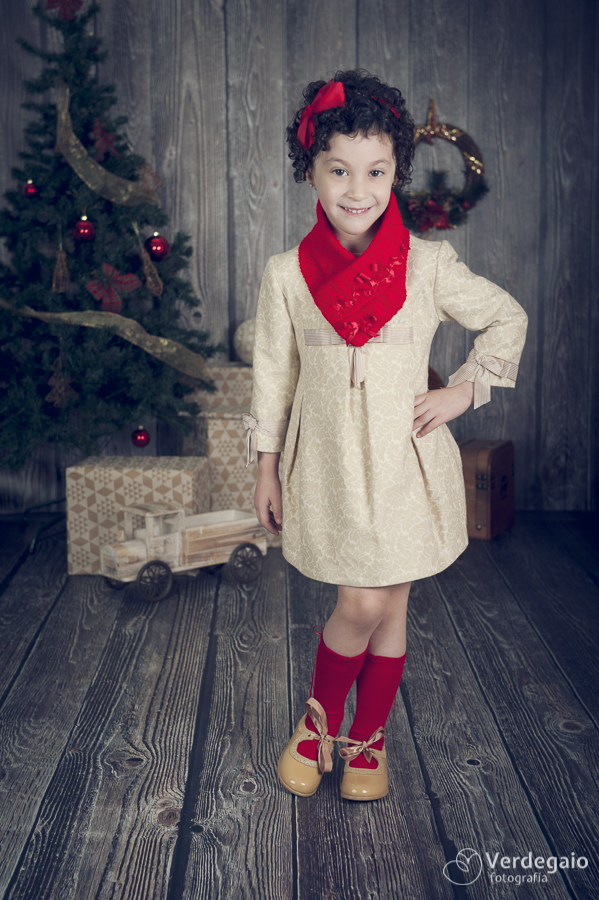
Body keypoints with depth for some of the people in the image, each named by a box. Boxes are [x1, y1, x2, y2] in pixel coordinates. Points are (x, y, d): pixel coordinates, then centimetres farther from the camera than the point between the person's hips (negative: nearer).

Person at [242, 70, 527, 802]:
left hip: (405, 460, 1)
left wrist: (463, 390, 0)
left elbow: (508, 319, 9)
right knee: (360, 605, -7)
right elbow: (273, 374, 5)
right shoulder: (287, 274, -2)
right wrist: (265, 467, 7)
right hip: (327, 460, -1)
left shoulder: (428, 265, -4)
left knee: (390, 609, 8)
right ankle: (319, 719, 22)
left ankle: (369, 740, 29)